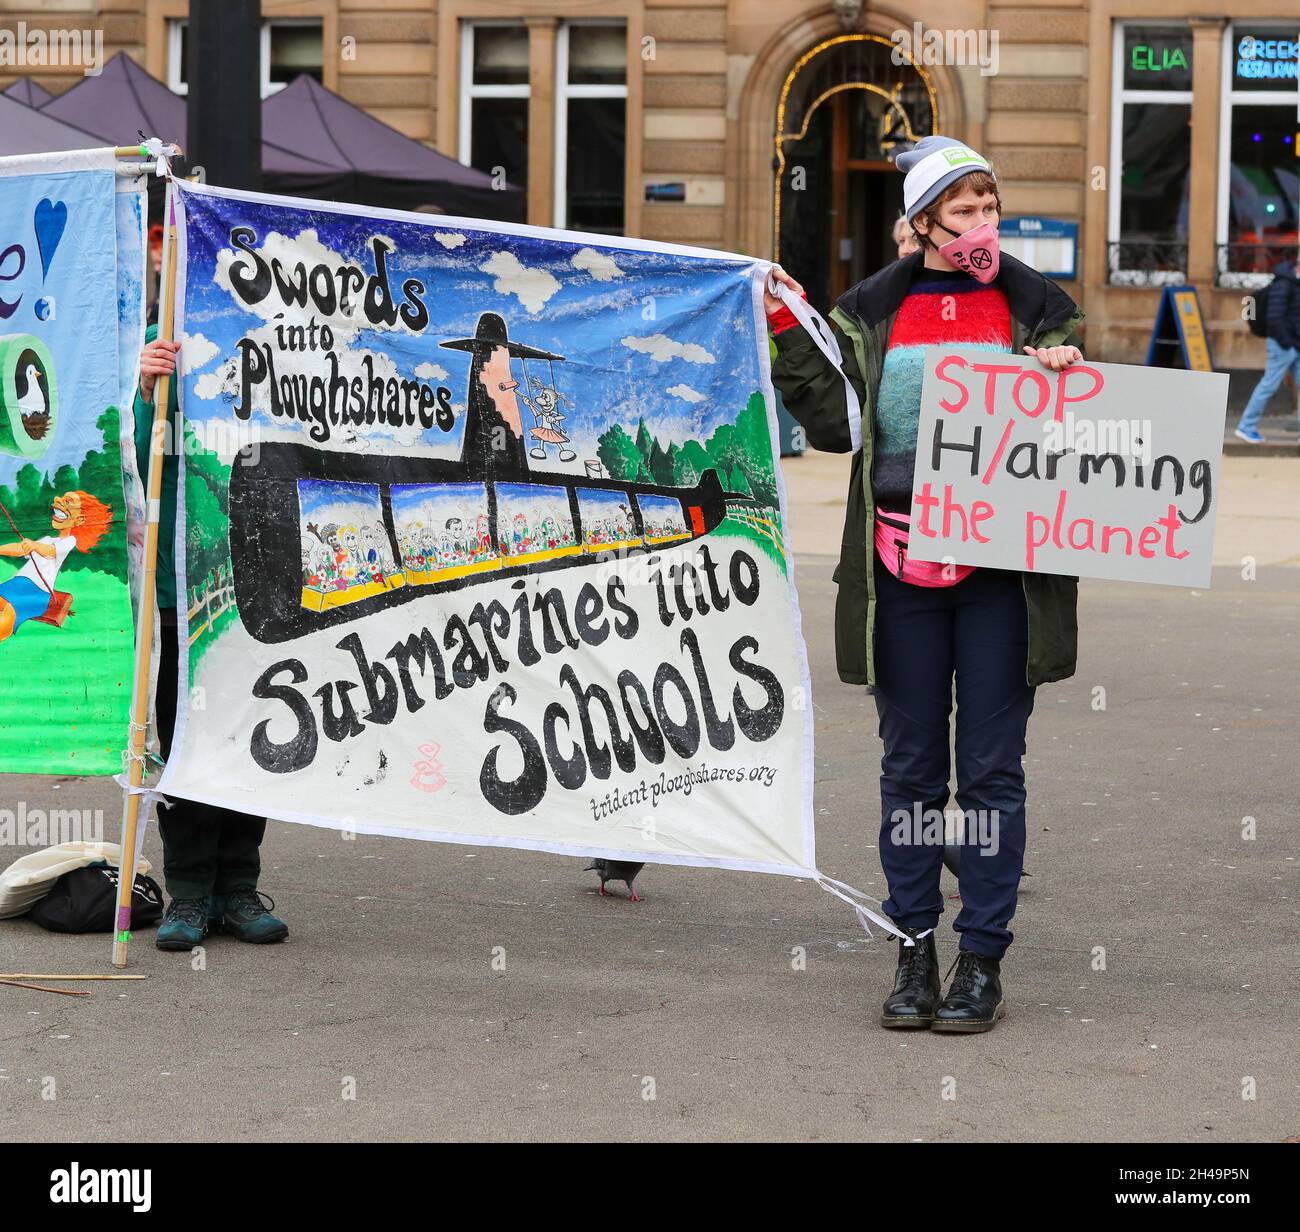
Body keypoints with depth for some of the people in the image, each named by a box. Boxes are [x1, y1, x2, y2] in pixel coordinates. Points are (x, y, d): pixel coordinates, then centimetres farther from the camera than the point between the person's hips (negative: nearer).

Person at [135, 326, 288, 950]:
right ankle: (189, 892, 10)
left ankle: (238, 888, 16)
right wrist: (148, 394, -24)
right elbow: (139, 459, -7)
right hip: (177, 584, -1)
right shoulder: (161, 348, 0)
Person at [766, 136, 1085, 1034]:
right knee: (911, 767, 6)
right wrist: (790, 333, -5)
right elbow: (836, 423, 1)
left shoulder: (1034, 304, 4)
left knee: (991, 767, 1)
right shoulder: (872, 310, 7)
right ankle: (915, 953, 14)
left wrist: (1061, 377, -11)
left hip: (1000, 566, -1)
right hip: (901, 564, 1)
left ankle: (984, 961, 8)